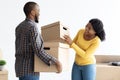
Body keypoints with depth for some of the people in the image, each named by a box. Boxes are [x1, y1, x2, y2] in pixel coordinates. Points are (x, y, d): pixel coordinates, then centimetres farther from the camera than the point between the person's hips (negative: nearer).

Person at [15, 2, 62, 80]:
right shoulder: (32, 27, -19)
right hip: (29, 70, -9)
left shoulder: (20, 27, 11)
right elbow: (39, 51, -28)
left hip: (22, 67, 10)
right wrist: (56, 62, -26)